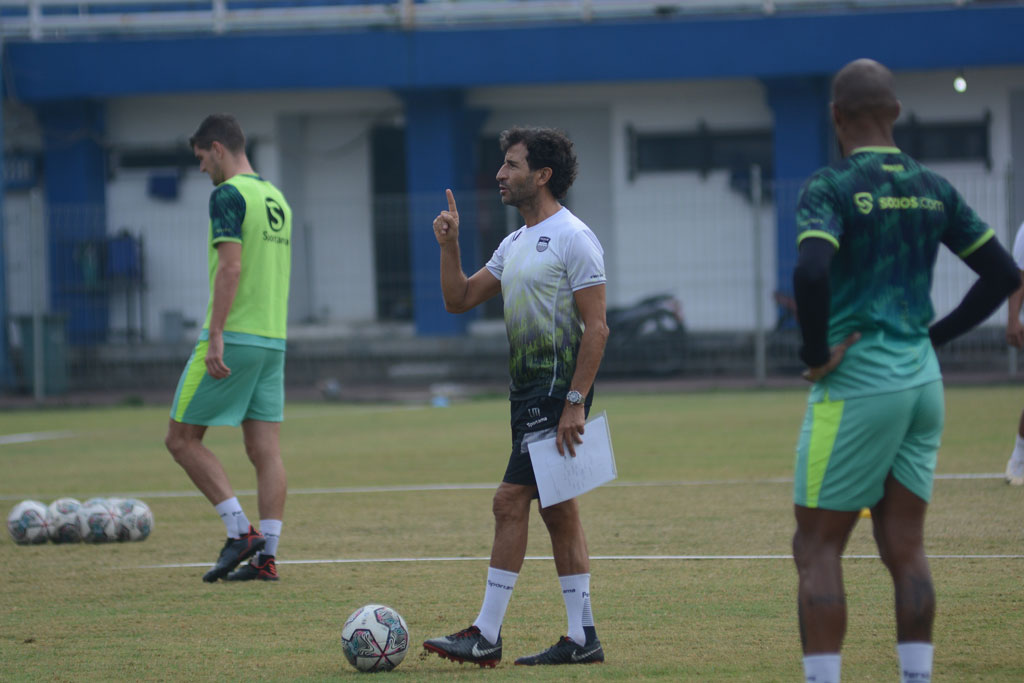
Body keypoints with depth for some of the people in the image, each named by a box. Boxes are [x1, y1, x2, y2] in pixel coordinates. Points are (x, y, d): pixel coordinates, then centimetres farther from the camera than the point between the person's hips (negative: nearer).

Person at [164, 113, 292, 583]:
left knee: (181, 438, 1)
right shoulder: (276, 198, 16)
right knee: (265, 451, 5)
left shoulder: (229, 195, -10)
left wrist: (215, 335, -22)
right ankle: (265, 556, 1)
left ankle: (240, 532, -7)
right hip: (273, 339, 8)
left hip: (232, 338, -8)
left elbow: (231, 267, -19)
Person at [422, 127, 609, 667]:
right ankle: (582, 638, 11)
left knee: (510, 501, -11)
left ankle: (486, 635, -11)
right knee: (557, 511, 8)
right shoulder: (515, 244, 16)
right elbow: (458, 299, 20)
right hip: (529, 393, 9)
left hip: (558, 390, -9)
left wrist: (575, 401, -21)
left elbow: (596, 327, -15)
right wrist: (449, 246, 3)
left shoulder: (572, 239, -11)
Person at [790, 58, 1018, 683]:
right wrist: (933, 337, 14)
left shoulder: (831, 188, -10)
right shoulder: (933, 190, 9)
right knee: (905, 550, 9)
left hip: (856, 386, -6)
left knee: (817, 549, -1)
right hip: (923, 382, 6)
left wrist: (816, 354, -14)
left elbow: (811, 274, -27)